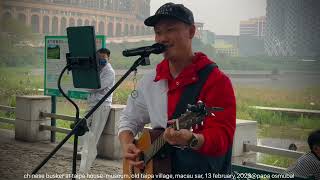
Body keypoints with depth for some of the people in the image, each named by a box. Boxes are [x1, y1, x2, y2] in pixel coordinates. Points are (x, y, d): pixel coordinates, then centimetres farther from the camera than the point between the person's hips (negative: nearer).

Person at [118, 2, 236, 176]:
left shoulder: (216, 80, -8)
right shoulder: (149, 81, 10)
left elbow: (223, 136, -14)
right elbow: (129, 119, 20)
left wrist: (192, 140, -32)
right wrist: (127, 146, 1)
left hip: (203, 170, -4)